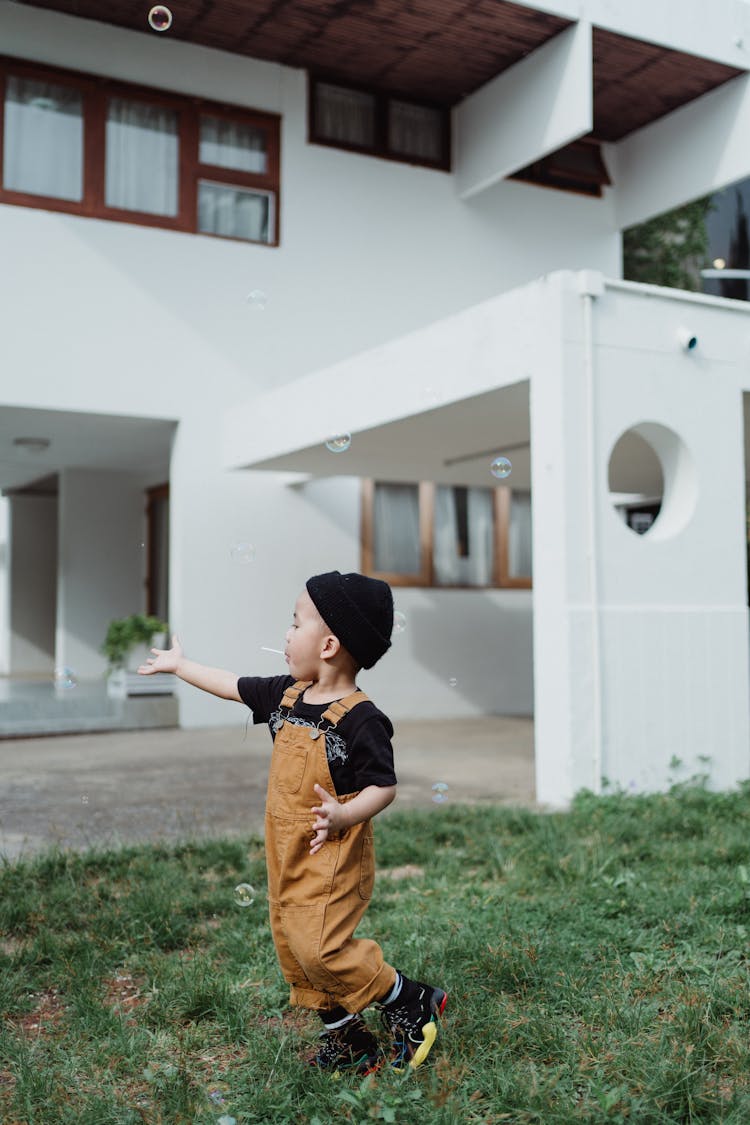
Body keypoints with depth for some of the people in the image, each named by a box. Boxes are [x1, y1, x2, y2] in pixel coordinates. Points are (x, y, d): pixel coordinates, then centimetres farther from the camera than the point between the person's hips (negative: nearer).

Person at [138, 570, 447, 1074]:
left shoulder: (360, 720, -20)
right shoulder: (286, 695, 3)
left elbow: (384, 787, -18)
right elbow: (235, 686, 17)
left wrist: (344, 814, -35)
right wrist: (180, 665, 27)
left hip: (333, 858, -8)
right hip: (288, 859, 8)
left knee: (318, 947, -15)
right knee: (292, 949, 13)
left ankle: (412, 1003, 6)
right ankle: (347, 1040, 30)